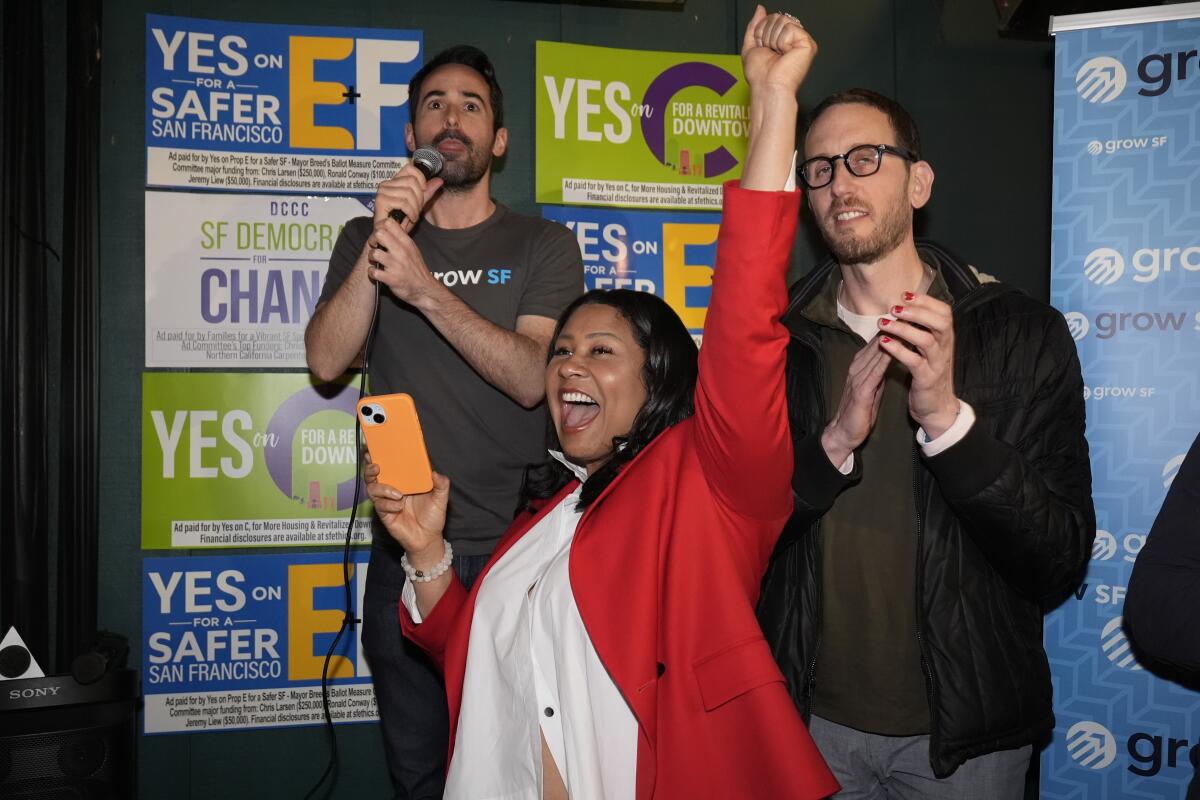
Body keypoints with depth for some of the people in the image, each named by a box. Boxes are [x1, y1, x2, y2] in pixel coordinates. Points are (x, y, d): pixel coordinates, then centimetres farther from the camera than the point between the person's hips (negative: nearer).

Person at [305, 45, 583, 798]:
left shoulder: (544, 246, 1)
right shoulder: (368, 237, 9)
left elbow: (532, 377, -14)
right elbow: (326, 360, -5)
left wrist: (427, 289, -24)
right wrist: (378, 242, -16)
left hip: (516, 544, -2)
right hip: (405, 547, 2)